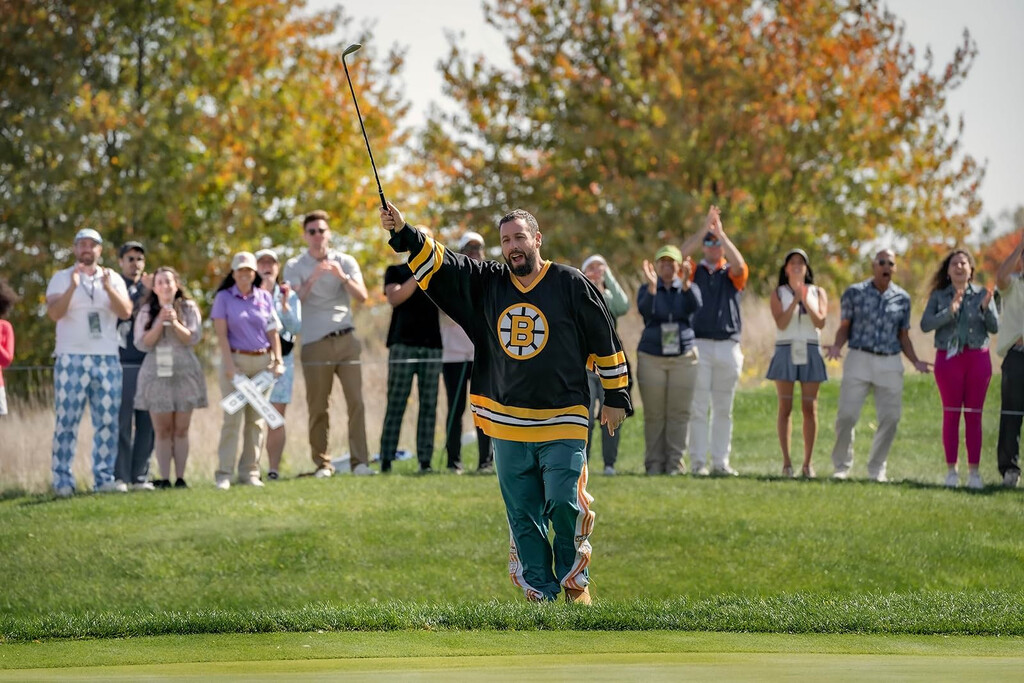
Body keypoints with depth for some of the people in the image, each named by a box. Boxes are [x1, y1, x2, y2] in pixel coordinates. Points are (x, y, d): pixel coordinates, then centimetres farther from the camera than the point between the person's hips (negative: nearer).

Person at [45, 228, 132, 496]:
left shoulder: (113, 279, 12)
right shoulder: (61, 278, 5)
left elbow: (125, 312, -3)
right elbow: (54, 313, -9)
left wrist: (108, 288, -19)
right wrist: (72, 287, -23)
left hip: (107, 360, 3)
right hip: (71, 360, -3)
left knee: (107, 422, 2)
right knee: (67, 421, -7)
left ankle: (104, 478, 6)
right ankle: (63, 480, -6)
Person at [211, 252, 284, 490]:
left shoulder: (265, 297, 10)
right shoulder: (224, 298, 2)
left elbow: (273, 332, 10)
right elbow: (221, 334, -3)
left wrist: (278, 360, 0)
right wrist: (230, 365, -12)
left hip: (262, 362, 3)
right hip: (236, 360, -3)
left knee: (256, 419, 3)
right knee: (232, 417, -7)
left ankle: (250, 472, 7)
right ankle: (224, 474, -6)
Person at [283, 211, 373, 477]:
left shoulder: (345, 262, 9)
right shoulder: (295, 266, 6)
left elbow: (362, 296, -1)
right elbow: (295, 300, -8)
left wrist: (343, 277, -18)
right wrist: (312, 279, -22)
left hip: (345, 339, 1)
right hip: (315, 343, -1)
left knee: (356, 400, -7)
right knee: (318, 407, -2)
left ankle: (359, 461, -8)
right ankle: (322, 464, 2)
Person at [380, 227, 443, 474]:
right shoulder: (396, 272, 11)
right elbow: (395, 298, -6)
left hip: (433, 345, 2)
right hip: (403, 344, -2)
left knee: (429, 405, -1)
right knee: (396, 404, -6)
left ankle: (425, 460, -1)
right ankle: (386, 460, -7)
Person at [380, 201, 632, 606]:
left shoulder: (571, 285, -2)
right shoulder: (486, 284, 7)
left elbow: (605, 342, 4)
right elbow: (438, 263, 2)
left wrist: (615, 397, 5)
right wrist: (403, 233, -14)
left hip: (564, 421, -4)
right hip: (507, 423, 4)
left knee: (563, 503, -11)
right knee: (522, 515, 5)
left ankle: (574, 580, 10)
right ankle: (539, 591, 13)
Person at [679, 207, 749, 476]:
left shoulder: (732, 274, 10)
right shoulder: (693, 271, 10)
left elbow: (739, 265, -12)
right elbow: (679, 256, -10)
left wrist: (721, 234, -15)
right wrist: (704, 229, -15)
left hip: (728, 346, 1)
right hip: (698, 344, -1)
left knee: (723, 409, 4)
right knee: (698, 408, -4)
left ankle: (721, 462, 7)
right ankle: (698, 462, -4)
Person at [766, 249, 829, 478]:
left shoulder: (818, 293, 10)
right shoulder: (778, 293, 5)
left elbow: (820, 322, -5)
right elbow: (781, 323, -8)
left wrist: (806, 301, -17)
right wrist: (795, 300, -17)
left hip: (810, 353, 1)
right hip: (786, 352, -1)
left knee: (810, 408, -2)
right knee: (785, 408, -3)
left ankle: (807, 463, 0)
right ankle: (786, 462, -2)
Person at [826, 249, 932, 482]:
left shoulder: (902, 298, 9)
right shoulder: (855, 293, 3)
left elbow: (903, 336, 15)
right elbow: (844, 327, 5)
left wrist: (916, 361, 2)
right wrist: (837, 346, -14)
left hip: (890, 364, 2)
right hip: (859, 358, -2)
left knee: (890, 417, -1)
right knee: (847, 415, -7)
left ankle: (877, 469, 12)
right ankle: (841, 465, 7)